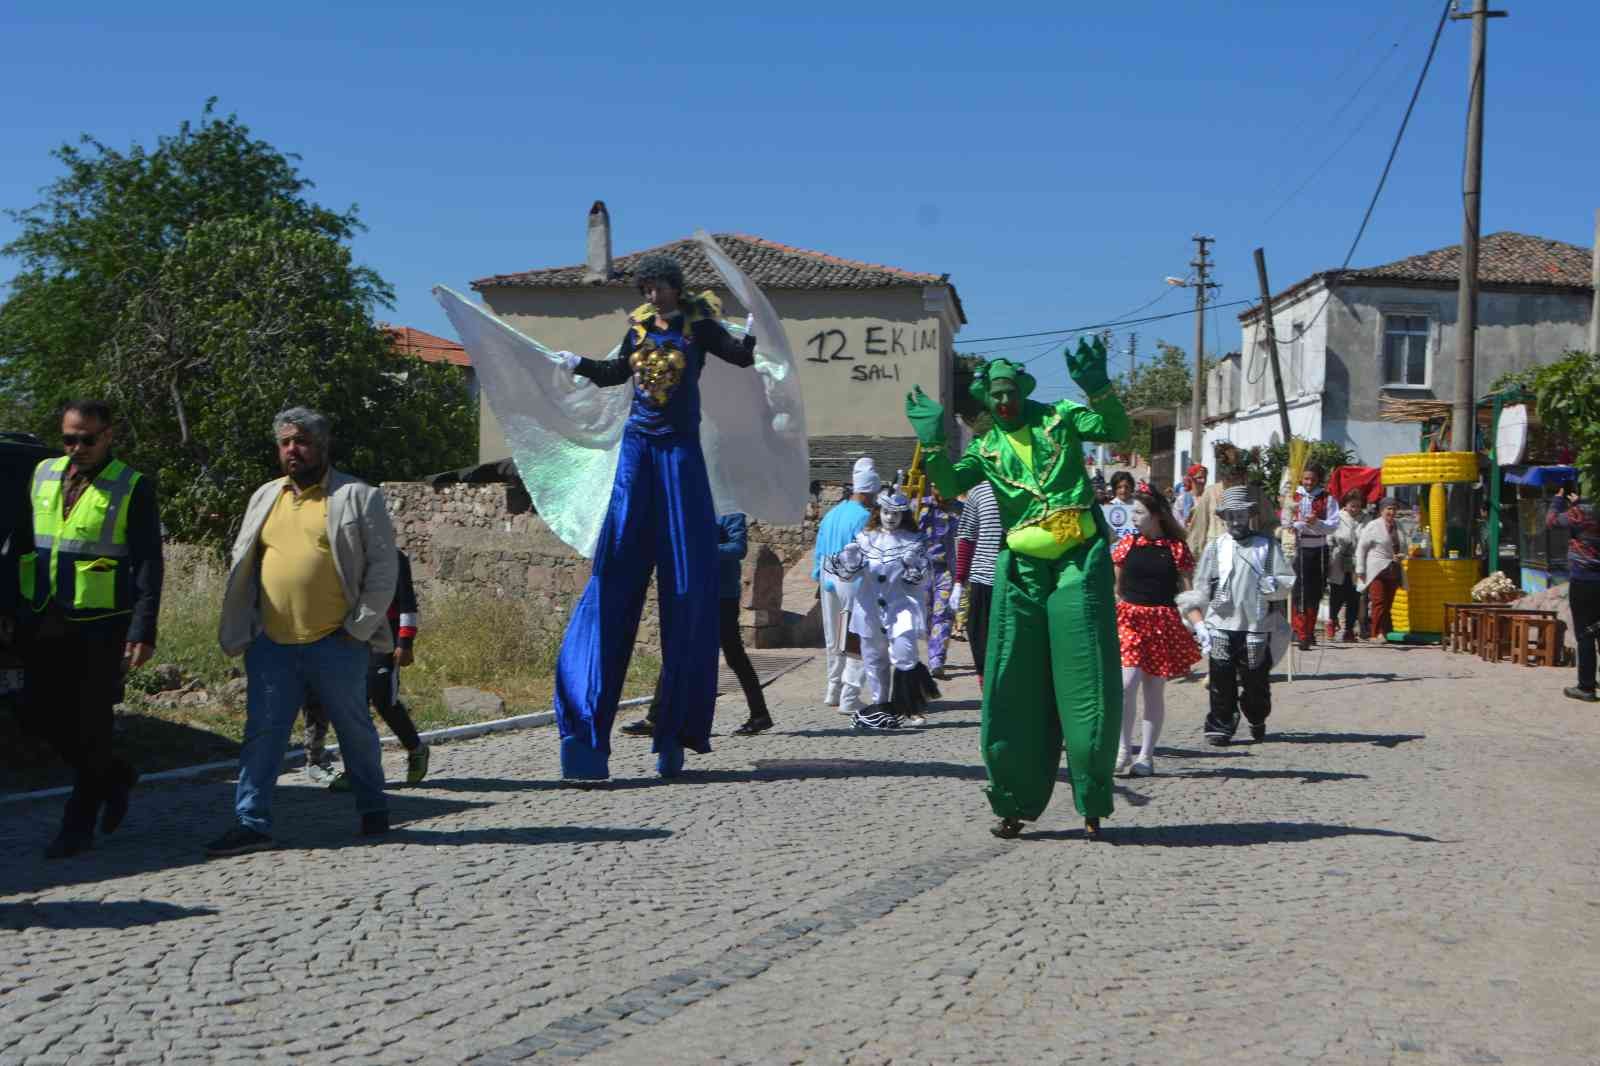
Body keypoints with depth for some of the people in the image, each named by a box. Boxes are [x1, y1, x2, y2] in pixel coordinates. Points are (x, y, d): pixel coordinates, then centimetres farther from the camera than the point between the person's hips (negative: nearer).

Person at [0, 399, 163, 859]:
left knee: (90, 724, 0)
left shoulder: (133, 488, -7)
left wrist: (143, 631, -15)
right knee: (39, 714, 9)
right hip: (44, 621, 6)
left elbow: (148, 565, -9)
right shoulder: (44, 475, 9)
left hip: (100, 626, -6)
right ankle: (114, 775, 30)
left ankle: (78, 825, 15)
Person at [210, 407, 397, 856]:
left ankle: (373, 810, 25)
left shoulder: (357, 497, -2)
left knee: (355, 730, 9)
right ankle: (251, 823, 10)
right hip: (272, 643, 4)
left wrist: (360, 627, -9)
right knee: (262, 732, 4)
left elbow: (383, 566, -4)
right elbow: (243, 568, 19)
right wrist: (241, 632, 10)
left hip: (336, 644, -4)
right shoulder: (264, 498, 14)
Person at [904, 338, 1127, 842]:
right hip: (1022, 567, 3)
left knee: (1088, 682, -4)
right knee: (1013, 689, 0)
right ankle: (1013, 805, 10)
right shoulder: (986, 448, 13)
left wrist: (1099, 391, -24)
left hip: (1080, 559, -2)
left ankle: (1092, 808, 5)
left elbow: (1116, 430, -8)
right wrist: (932, 443, -14)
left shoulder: (1060, 418, 6)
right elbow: (951, 487, -1)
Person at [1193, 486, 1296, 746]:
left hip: (1255, 624, 0)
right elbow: (1201, 583, 12)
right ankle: (1220, 726, 7)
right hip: (1221, 624, 0)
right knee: (1222, 678, -3)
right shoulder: (1215, 546, 9)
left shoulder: (1267, 546, 6)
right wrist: (1211, 594, -7)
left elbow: (1288, 580, 6)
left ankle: (1257, 720, 32)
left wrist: (1273, 585, -14)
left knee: (1256, 678, 8)